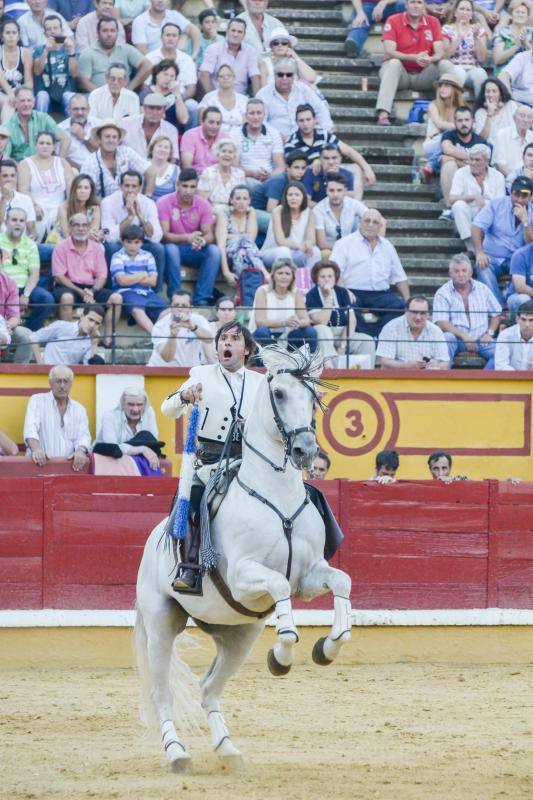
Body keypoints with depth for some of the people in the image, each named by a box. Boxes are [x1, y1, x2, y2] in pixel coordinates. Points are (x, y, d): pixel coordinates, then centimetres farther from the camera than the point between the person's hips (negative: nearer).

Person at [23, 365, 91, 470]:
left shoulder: (79, 410, 17)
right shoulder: (37, 401, 7)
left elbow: (83, 436, 4)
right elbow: (31, 428, -9)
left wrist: (80, 451, -21)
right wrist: (36, 449, -29)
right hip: (42, 462, -2)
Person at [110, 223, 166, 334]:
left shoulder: (147, 256, 17)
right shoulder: (118, 257, 6)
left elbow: (153, 281, 7)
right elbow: (122, 280, -8)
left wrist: (132, 279, -1)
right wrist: (142, 275, 4)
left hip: (146, 292, 5)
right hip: (127, 292, -5)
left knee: (164, 311, -25)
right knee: (137, 309, -38)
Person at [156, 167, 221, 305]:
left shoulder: (203, 205, -1)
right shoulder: (164, 203, -11)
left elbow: (209, 235, -8)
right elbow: (163, 235, -19)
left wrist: (203, 240, -35)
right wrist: (187, 238, -37)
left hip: (194, 251, 3)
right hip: (173, 247, -3)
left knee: (214, 251, -26)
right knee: (171, 249, -37)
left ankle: (201, 300, -27)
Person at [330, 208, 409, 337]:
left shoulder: (387, 246, 23)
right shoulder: (345, 243, 9)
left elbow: (399, 278, 24)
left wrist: (408, 301, 10)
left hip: (382, 294, 4)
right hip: (354, 293, -4)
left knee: (400, 307, -26)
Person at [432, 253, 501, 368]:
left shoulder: (482, 289, 13)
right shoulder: (442, 293, 1)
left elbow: (496, 314, 21)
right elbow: (441, 323, -10)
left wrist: (489, 333, 2)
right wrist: (463, 335, -20)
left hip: (481, 340, 2)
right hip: (456, 339, -2)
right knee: (446, 338, -36)